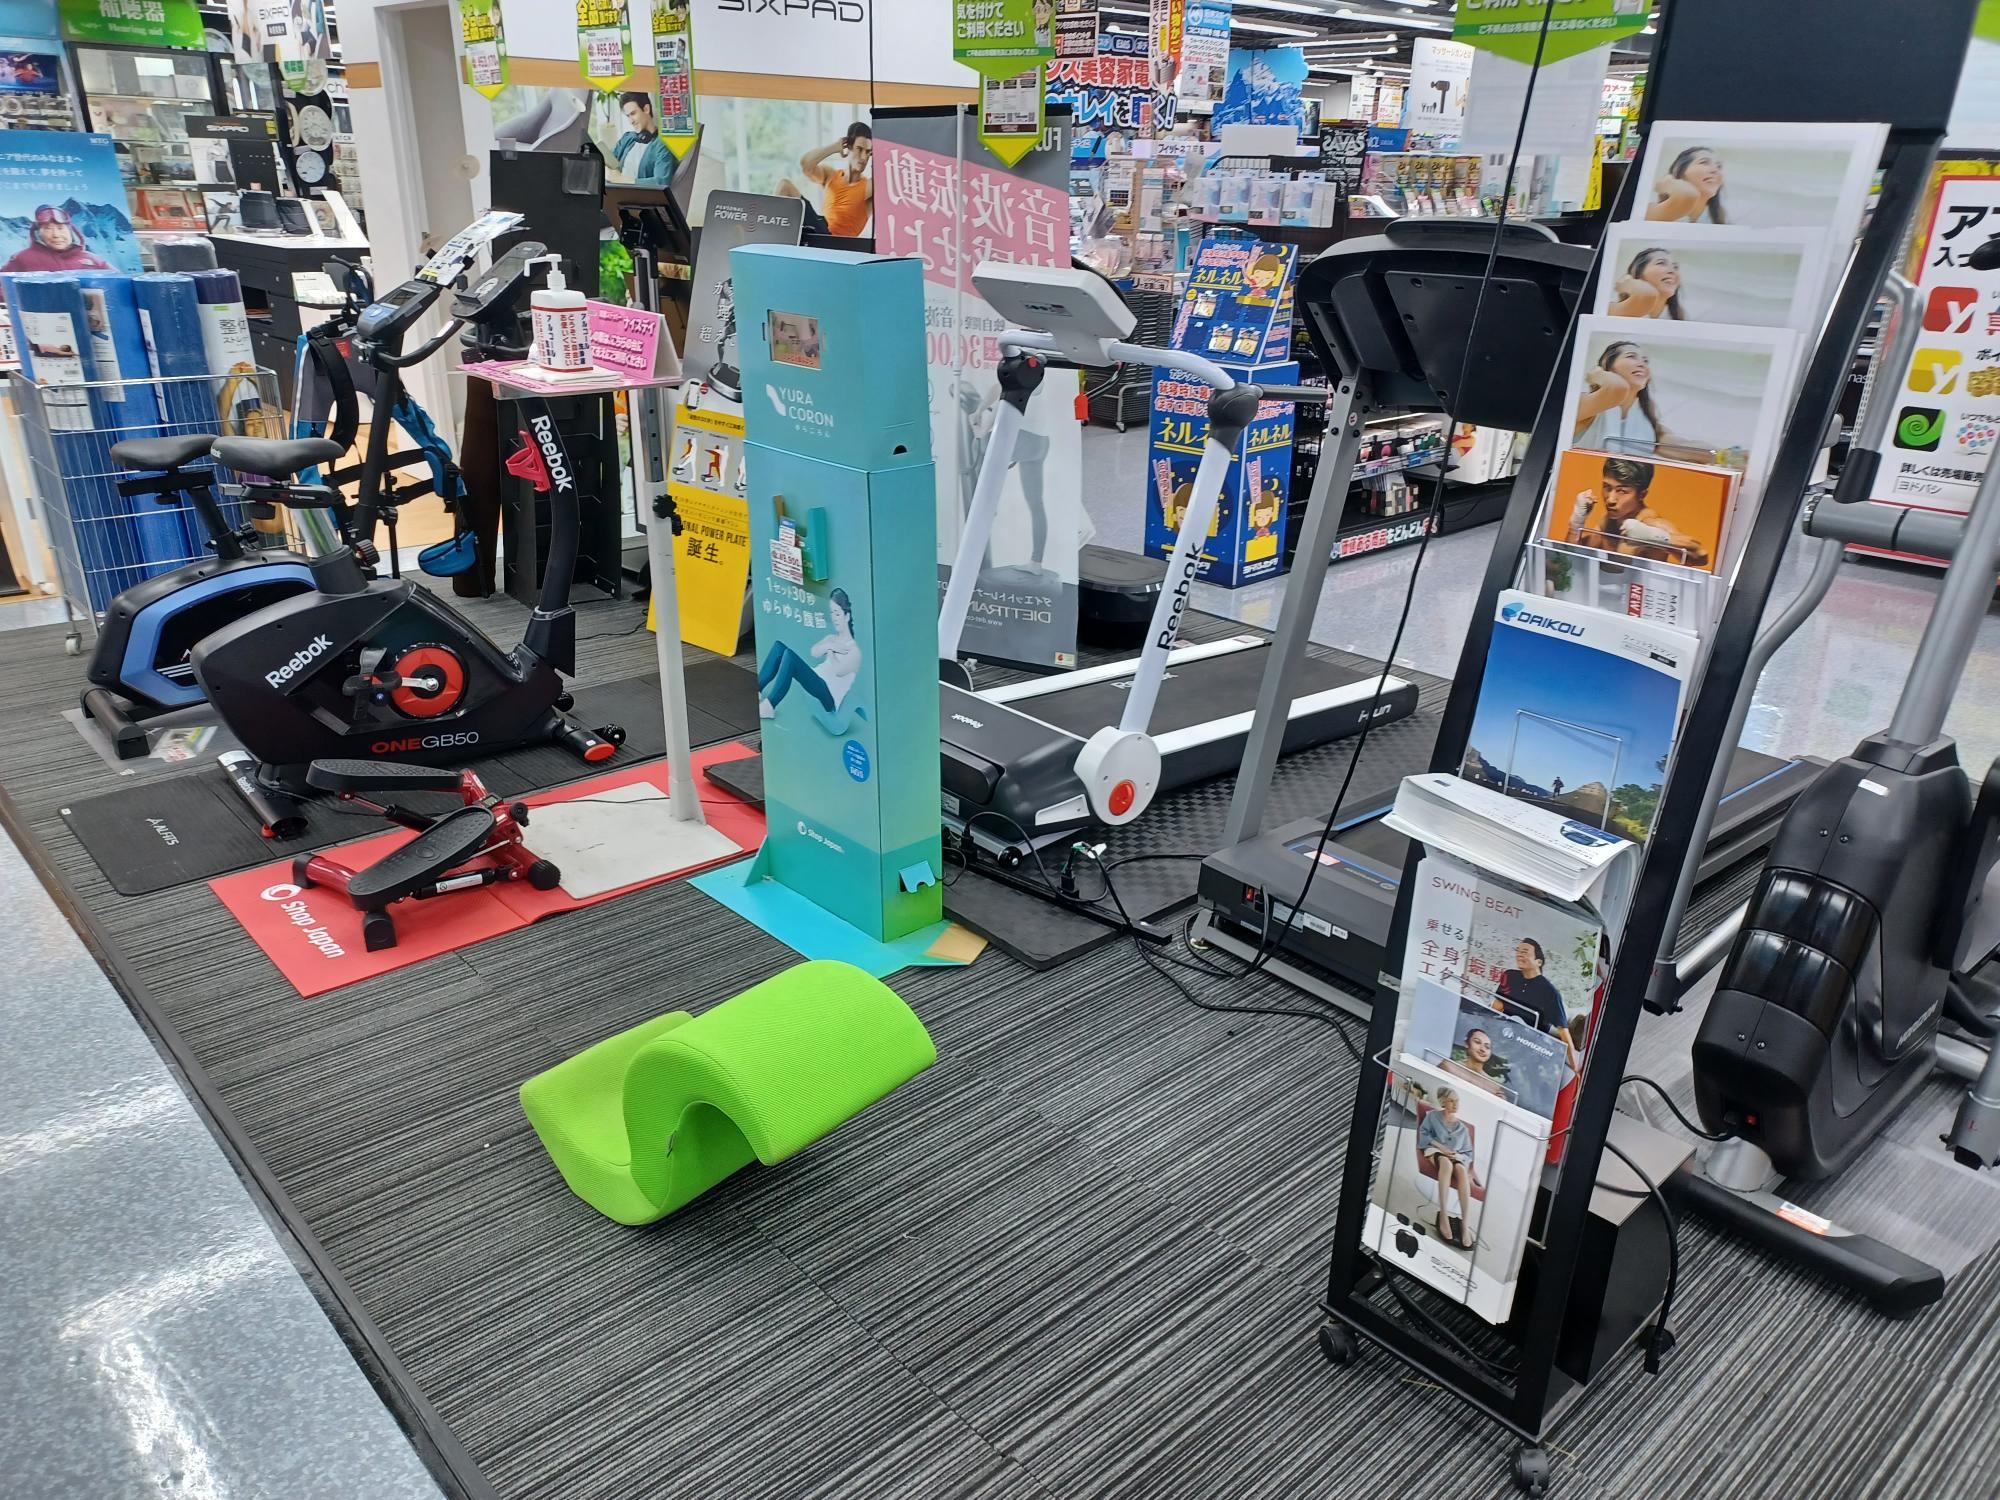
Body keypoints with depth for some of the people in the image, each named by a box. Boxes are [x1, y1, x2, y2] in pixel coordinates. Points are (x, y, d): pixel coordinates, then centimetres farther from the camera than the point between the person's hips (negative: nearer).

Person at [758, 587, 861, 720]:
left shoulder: (854, 650, 1)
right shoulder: (831, 639, 24)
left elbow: (838, 670, -16)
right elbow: (814, 651, 5)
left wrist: (829, 651, 1)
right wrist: (830, 646, -8)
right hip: (815, 681, 8)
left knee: (789, 655, -27)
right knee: (779, 646, -2)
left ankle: (769, 706, -27)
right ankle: (757, 690, -8)